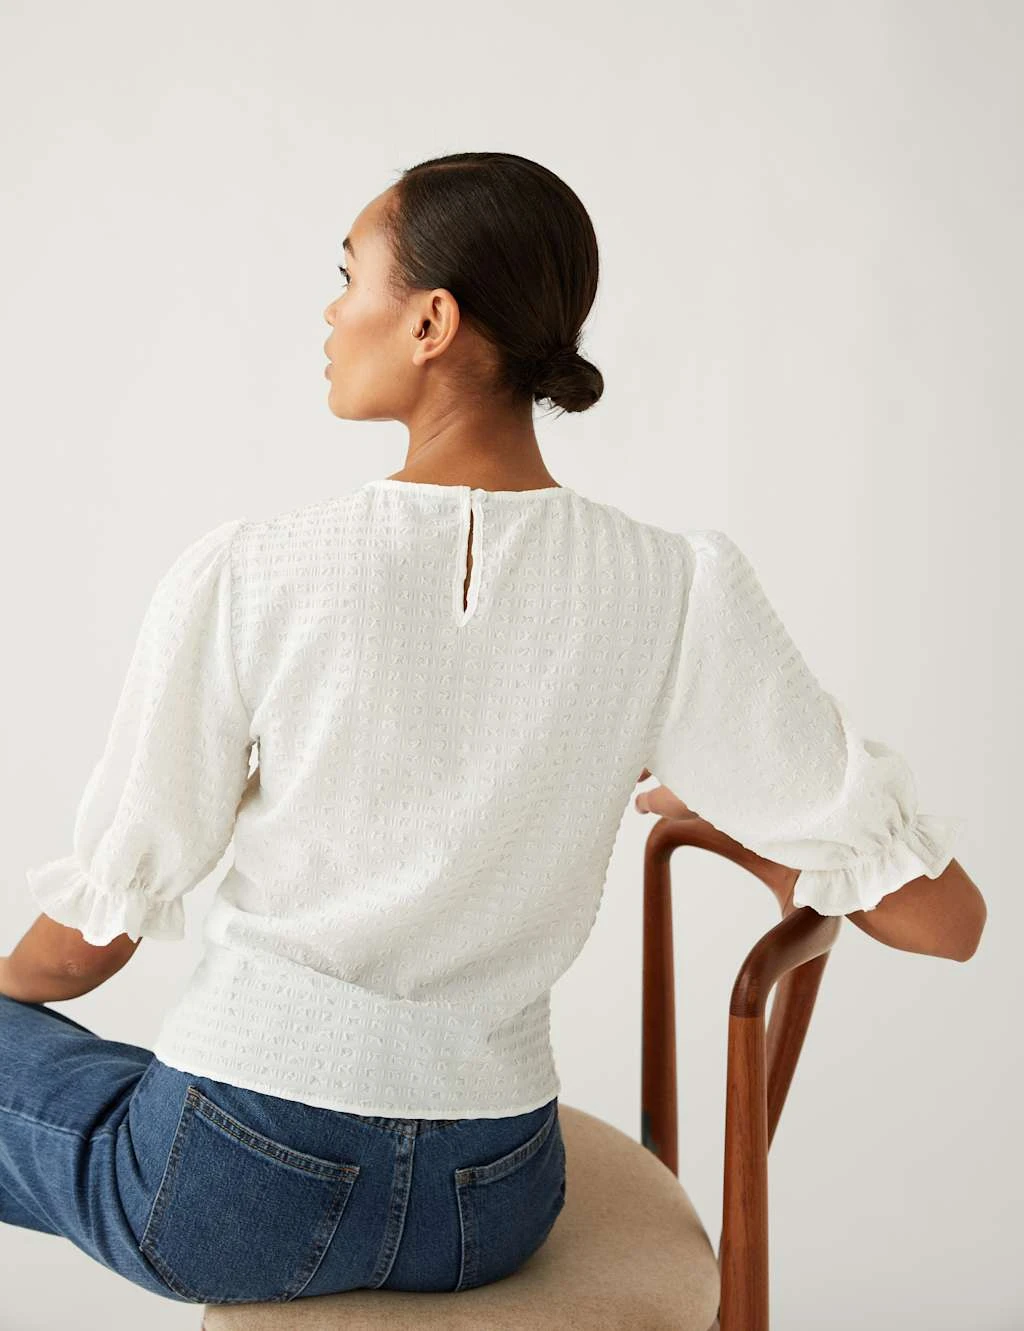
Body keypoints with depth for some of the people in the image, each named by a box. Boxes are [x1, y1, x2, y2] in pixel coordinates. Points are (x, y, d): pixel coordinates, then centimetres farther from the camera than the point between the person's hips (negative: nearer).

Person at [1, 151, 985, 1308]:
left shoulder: (241, 578, -17)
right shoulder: (683, 593, -12)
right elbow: (943, 915, -10)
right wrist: (717, 807, 8)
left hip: (227, 1198, -3)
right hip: (491, 1210, 4)